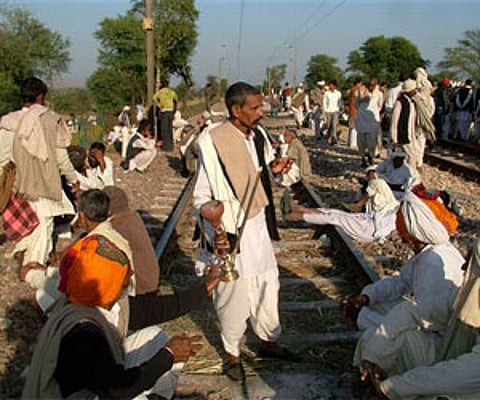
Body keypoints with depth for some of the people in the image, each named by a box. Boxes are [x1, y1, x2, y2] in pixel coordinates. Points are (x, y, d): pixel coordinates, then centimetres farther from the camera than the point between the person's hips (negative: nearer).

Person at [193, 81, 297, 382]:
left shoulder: (257, 136, 1)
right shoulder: (213, 142, -20)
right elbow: (201, 196, -15)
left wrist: (273, 168, -3)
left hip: (257, 223, 7)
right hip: (229, 230, -7)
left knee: (267, 282, 19)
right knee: (233, 292, 7)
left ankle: (269, 341, 41)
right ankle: (233, 354, 30)